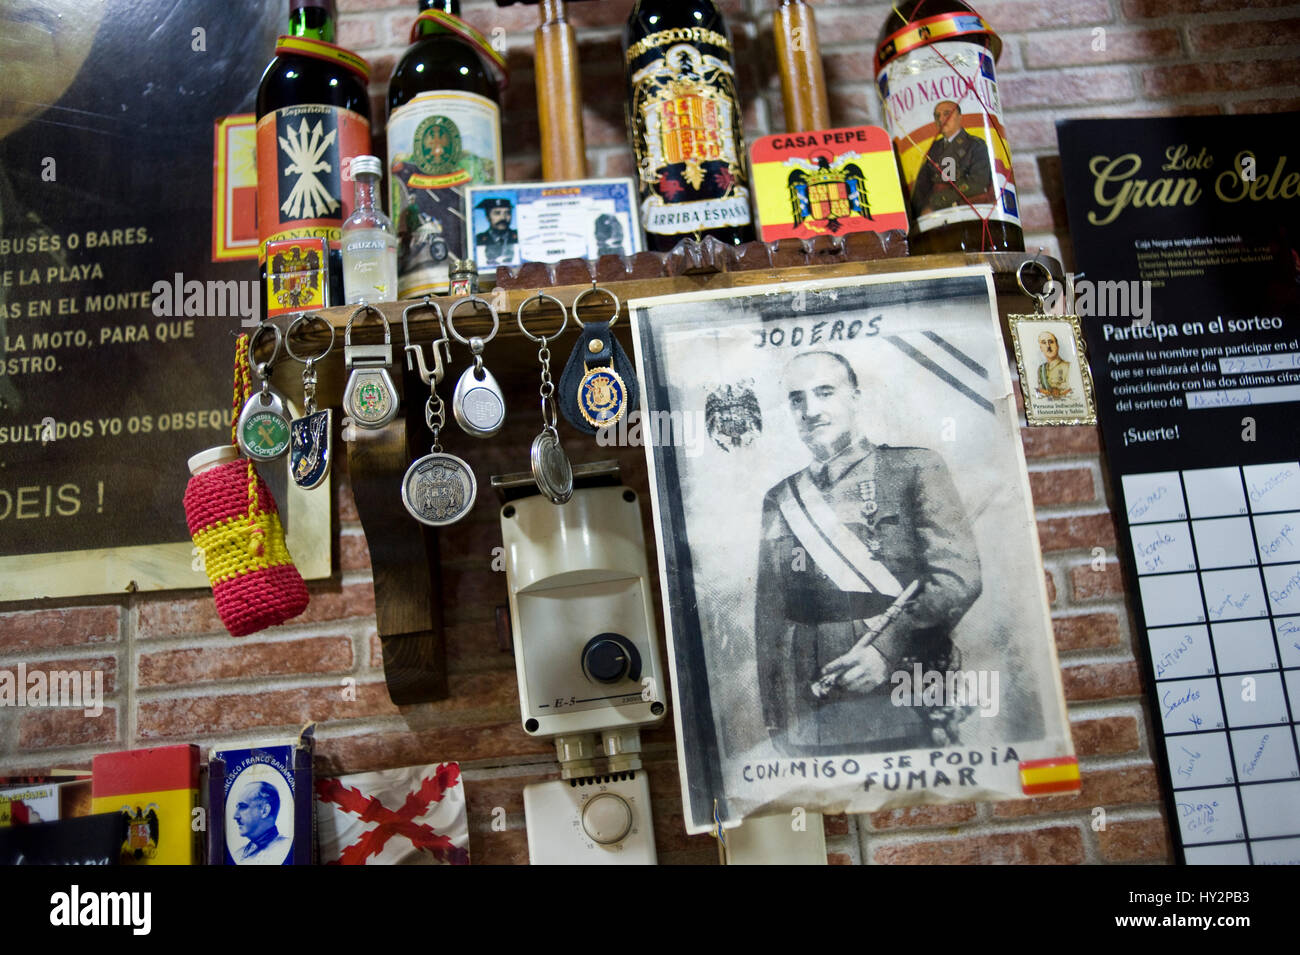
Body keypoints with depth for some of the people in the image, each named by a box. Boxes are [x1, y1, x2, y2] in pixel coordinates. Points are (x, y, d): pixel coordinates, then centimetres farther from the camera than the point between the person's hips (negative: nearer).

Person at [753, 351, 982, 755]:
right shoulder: (779, 500, 12)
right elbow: (769, 619, 12)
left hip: (904, 711, -2)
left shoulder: (915, 468, 2)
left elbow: (960, 578, -6)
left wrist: (887, 648, -17)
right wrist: (776, 721, 8)